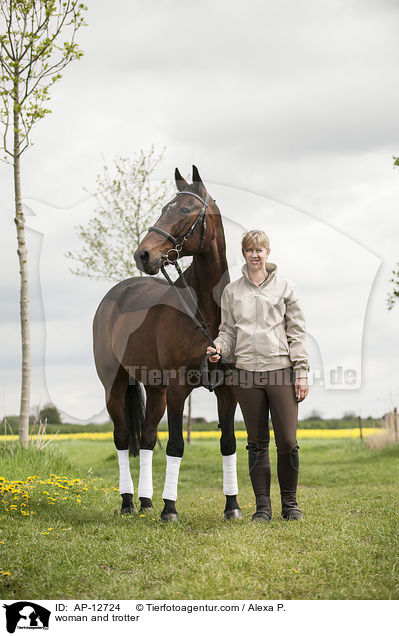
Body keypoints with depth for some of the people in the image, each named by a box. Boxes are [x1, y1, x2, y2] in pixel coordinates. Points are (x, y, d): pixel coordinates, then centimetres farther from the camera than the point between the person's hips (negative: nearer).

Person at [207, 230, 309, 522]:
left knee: (287, 442, -3)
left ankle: (290, 503, 13)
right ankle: (263, 506, 14)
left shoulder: (285, 288, 5)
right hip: (247, 372, 2)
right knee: (257, 443, 7)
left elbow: (297, 333, 4)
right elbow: (229, 330, 14)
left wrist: (301, 372, -3)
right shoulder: (232, 291, 11)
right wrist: (219, 347, -8)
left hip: (280, 369, -2)